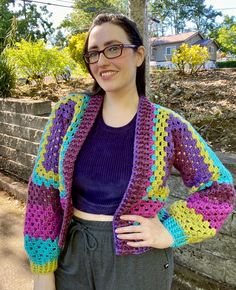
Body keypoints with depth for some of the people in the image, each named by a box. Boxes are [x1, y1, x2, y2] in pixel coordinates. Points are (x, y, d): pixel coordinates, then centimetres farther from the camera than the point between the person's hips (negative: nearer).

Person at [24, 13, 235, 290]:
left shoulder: (167, 125, -10)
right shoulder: (70, 112, -7)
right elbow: (44, 189, -5)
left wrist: (171, 231, -10)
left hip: (138, 258, -1)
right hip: (72, 252, 2)